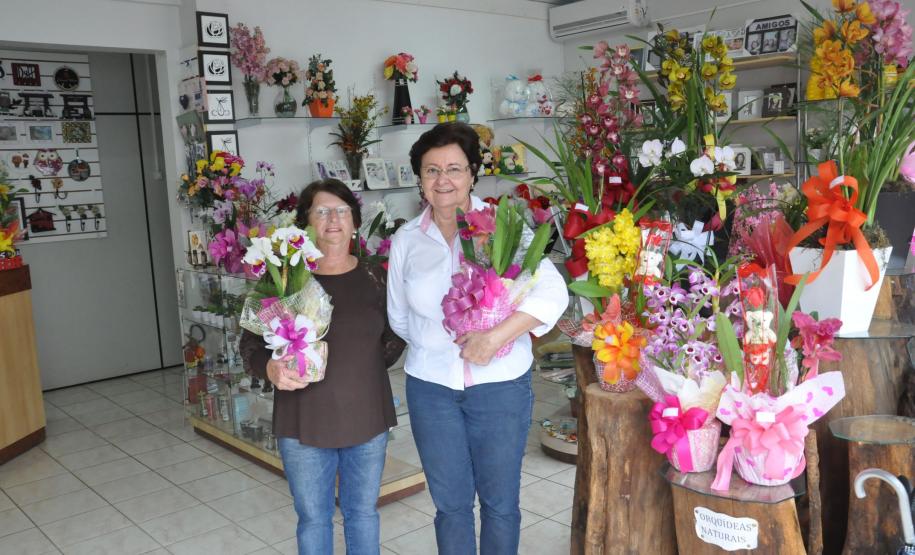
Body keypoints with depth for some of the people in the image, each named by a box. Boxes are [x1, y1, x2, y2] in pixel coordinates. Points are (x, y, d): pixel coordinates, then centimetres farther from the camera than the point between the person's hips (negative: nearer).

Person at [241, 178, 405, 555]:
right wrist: (271, 369, -22)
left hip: (367, 419, 2)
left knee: (363, 512, 19)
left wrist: (364, 365, -4)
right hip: (304, 423, -2)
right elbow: (250, 344, -4)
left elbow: (395, 337, 10)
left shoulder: (374, 277, 0)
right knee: (313, 518, 14)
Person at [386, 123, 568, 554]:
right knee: (450, 502, 15)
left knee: (500, 502, 12)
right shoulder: (406, 240, 3)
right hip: (431, 386, 3)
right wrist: (441, 341, -3)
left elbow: (552, 293, -17)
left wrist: (493, 339, -26)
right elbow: (399, 317, 11)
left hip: (500, 384, -2)